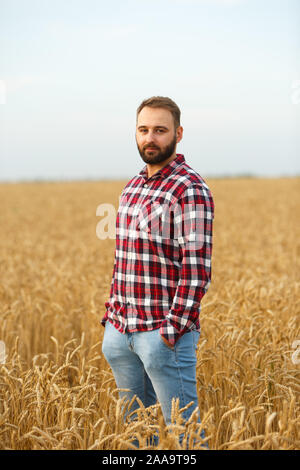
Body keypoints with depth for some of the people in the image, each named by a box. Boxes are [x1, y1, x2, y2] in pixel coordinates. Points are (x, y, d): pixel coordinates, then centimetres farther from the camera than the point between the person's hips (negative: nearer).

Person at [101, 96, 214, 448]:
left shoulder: (191, 190, -12)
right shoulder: (132, 187, 14)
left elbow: (196, 269, -16)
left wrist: (171, 330, -19)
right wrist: (110, 314, 15)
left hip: (165, 331, -8)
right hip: (120, 331, 8)